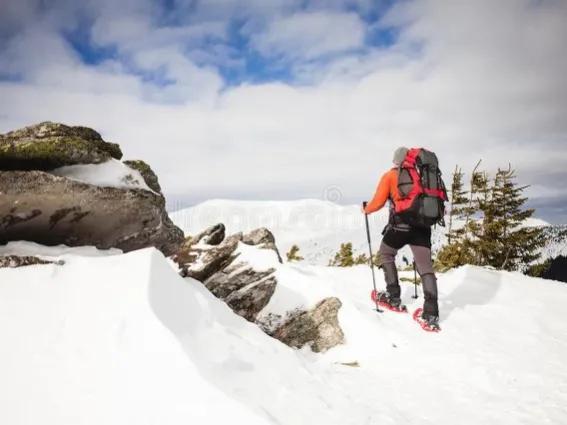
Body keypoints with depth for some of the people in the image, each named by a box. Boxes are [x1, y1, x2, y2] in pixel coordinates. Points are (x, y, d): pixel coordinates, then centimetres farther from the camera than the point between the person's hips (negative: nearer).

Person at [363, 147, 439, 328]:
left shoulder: (390, 176, 4)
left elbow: (378, 202, -1)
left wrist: (366, 209, 18)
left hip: (399, 225, -3)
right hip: (422, 225, 3)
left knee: (386, 254, 22)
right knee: (425, 266, 1)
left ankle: (393, 296, 18)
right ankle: (431, 313, -7)